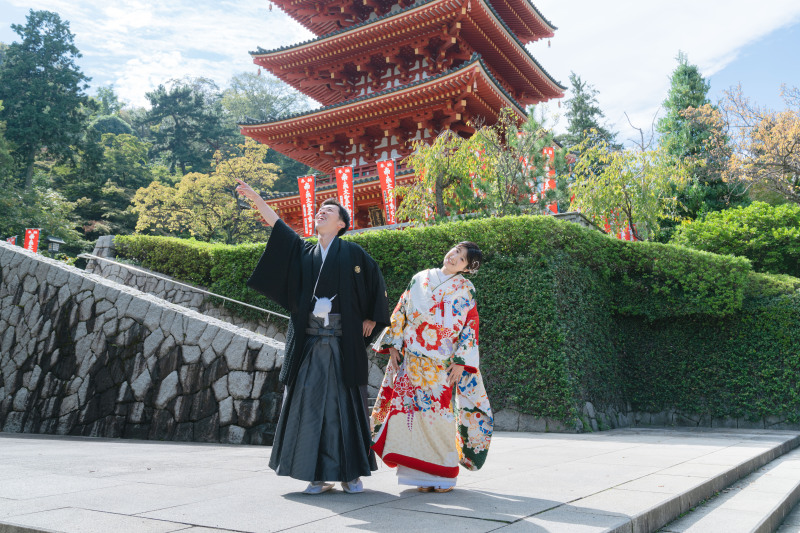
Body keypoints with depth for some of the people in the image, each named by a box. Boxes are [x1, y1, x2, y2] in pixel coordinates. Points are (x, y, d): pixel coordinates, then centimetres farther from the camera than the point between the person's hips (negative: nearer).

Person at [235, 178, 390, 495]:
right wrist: (255, 198, -1)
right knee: (310, 404, 3)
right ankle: (318, 474, 12)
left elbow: (376, 284, 11)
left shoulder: (353, 253, 6)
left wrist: (371, 318, 7)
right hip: (308, 342, 3)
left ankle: (351, 473, 12)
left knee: (346, 404, 1)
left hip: (343, 342, -3)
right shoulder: (303, 251, 14)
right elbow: (277, 224, 7)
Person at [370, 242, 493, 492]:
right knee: (412, 409, -1)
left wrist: (461, 362, -7)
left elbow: (470, 328, 1)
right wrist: (394, 346, 3)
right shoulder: (420, 279, 9)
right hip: (411, 359, 2)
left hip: (442, 364, -2)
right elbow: (400, 312, 10)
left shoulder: (466, 289, 5)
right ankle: (420, 471, 10)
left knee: (439, 414, -4)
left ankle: (443, 473, 9)